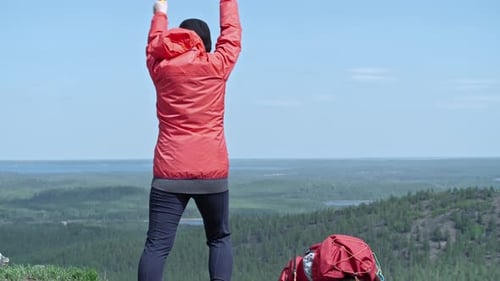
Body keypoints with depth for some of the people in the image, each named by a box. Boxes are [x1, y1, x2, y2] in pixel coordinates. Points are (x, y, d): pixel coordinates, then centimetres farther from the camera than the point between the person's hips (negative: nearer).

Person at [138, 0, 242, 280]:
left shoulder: (160, 66, 6)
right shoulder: (216, 65, 2)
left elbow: (154, 44, 28)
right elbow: (232, 35, 20)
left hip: (169, 173, 1)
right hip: (212, 172, -1)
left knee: (157, 244, -4)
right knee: (220, 238, 15)